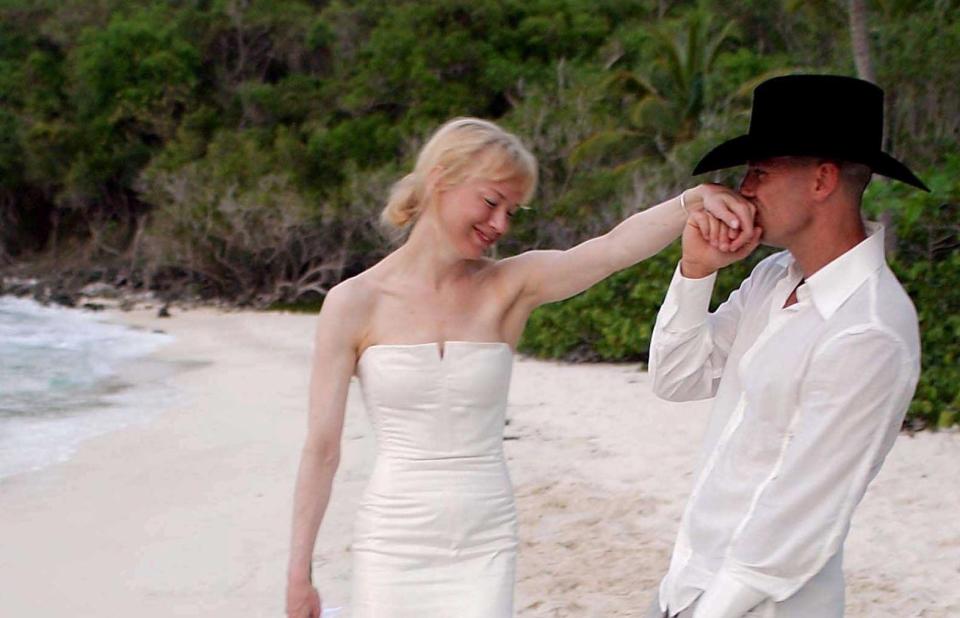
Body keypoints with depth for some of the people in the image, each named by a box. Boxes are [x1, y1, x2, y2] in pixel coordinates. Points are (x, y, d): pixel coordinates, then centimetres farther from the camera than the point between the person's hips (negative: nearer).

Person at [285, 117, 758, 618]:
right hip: (391, 550, -1)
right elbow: (321, 448, -3)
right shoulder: (353, 304, -5)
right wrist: (299, 574, -2)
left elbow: (615, 248, -19)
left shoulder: (509, 287, 0)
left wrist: (696, 198, -36)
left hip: (484, 550, 2)